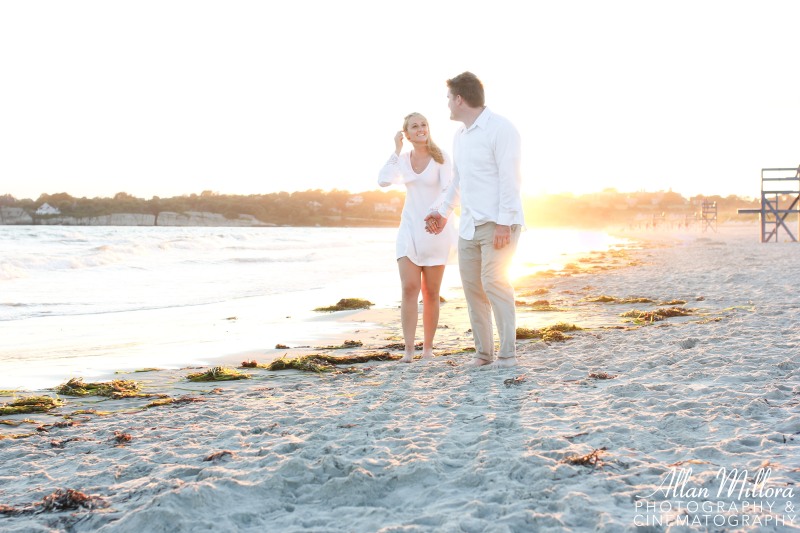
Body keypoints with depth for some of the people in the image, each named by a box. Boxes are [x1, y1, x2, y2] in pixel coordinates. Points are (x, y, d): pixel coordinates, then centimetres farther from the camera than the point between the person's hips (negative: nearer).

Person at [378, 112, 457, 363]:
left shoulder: (441, 158, -3)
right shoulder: (403, 159, 6)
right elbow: (383, 181, -10)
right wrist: (397, 150, -7)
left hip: (435, 230, -2)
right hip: (409, 230, 2)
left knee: (430, 293, 3)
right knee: (409, 288, -11)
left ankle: (428, 348, 13)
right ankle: (409, 349, -12)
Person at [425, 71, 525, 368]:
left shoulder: (500, 129, -11)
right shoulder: (460, 136, 15)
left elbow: (510, 179, -16)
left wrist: (503, 223, -20)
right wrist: (443, 212, 22)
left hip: (498, 223, -8)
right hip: (469, 224, 8)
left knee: (493, 281, -17)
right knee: (471, 285, 6)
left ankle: (508, 352, -11)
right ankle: (483, 351, 13)